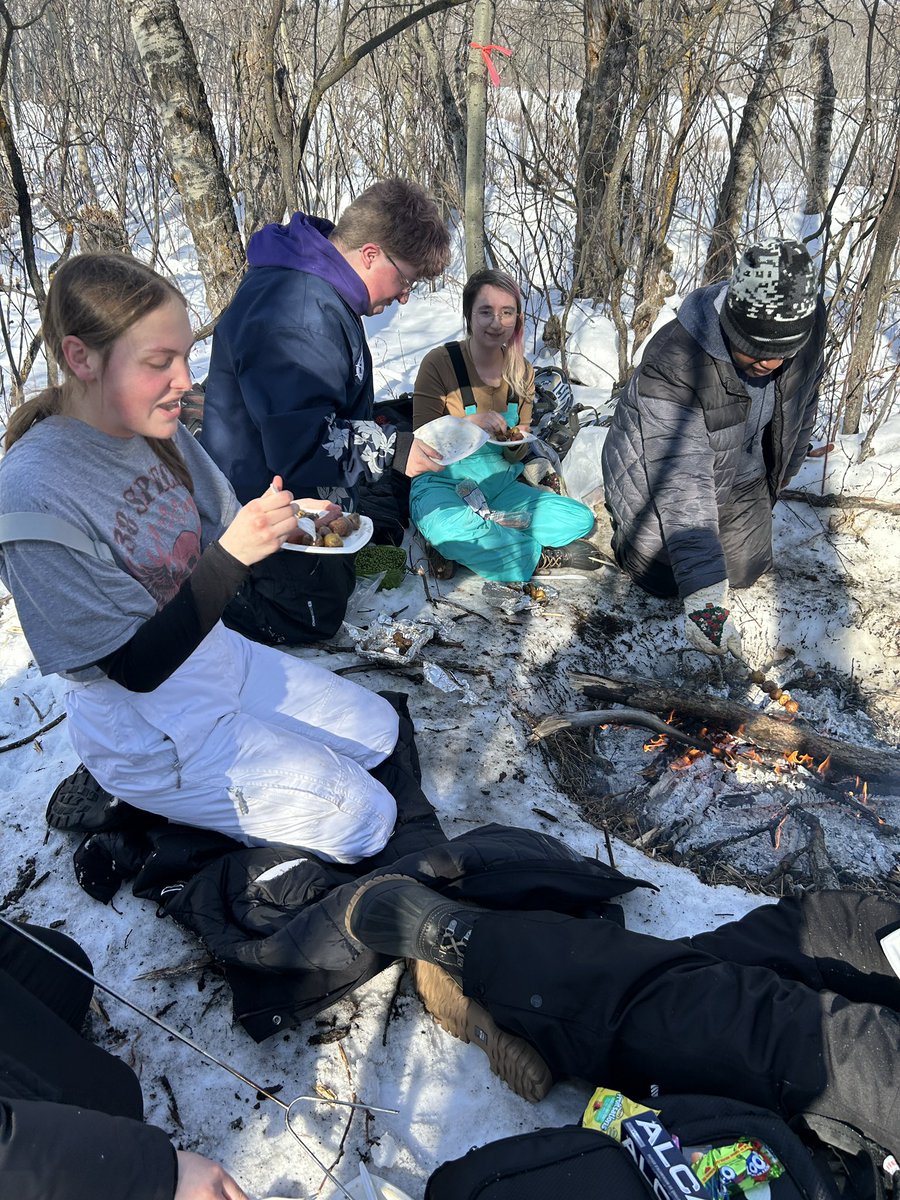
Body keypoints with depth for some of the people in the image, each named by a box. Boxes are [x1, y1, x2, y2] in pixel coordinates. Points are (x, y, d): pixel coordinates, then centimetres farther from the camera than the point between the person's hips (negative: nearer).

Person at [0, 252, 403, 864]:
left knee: (379, 728, 17)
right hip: (152, 727, -7)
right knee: (363, 819, -3)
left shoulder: (158, 429, -7)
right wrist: (234, 553, -34)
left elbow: (215, 539, 7)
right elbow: (139, 666, -24)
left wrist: (281, 524, -15)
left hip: (220, 654, 8)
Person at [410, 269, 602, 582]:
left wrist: (518, 445, -14)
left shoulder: (522, 371, 5)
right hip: (443, 485, -6)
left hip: (500, 487, 6)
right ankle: (542, 557, -17)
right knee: (446, 527, -41)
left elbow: (516, 455, 11)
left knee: (581, 519, -9)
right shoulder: (440, 363, -11)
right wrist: (471, 422, -28)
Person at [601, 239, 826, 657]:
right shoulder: (672, 363, -40)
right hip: (658, 477, -5)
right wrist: (704, 593, -50)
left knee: (744, 571, 12)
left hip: (742, 474, 5)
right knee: (663, 579, 1)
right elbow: (681, 484, -45)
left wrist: (780, 472, 12)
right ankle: (621, 512, 27)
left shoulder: (808, 325, -22)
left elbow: (801, 403, 1)